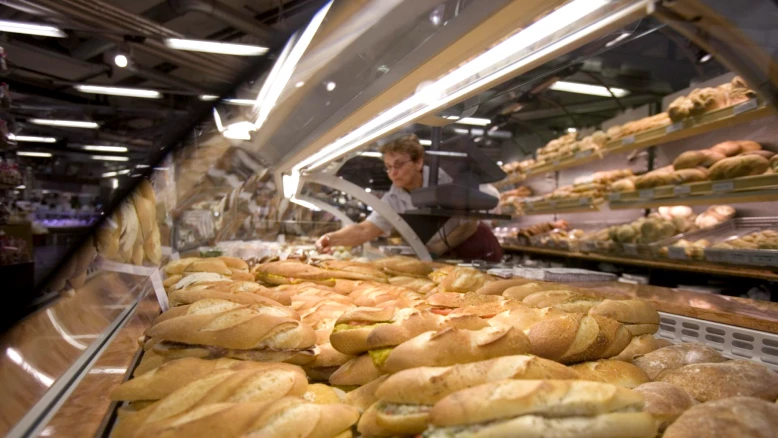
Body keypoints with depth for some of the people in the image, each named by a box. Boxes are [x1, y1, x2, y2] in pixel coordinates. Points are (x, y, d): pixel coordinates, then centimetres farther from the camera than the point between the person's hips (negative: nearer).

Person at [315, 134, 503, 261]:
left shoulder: (446, 178, -20)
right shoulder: (393, 200, -9)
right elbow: (364, 230, -21)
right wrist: (332, 238, -39)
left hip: (477, 248, -3)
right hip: (444, 258, 4)